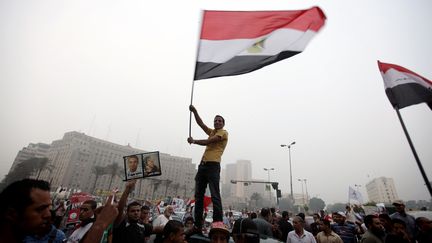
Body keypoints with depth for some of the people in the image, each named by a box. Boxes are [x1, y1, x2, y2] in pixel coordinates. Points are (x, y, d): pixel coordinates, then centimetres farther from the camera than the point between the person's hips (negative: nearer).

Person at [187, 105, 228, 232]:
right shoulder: (212, 132, 24)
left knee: (215, 196, -8)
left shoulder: (223, 133, 2)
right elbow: (200, 123, 17)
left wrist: (193, 141, 2)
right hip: (203, 165, 8)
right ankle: (197, 225, 12)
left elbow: (208, 142, -8)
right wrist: (194, 111, 4)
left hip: (213, 165, -8)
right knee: (198, 195, 6)